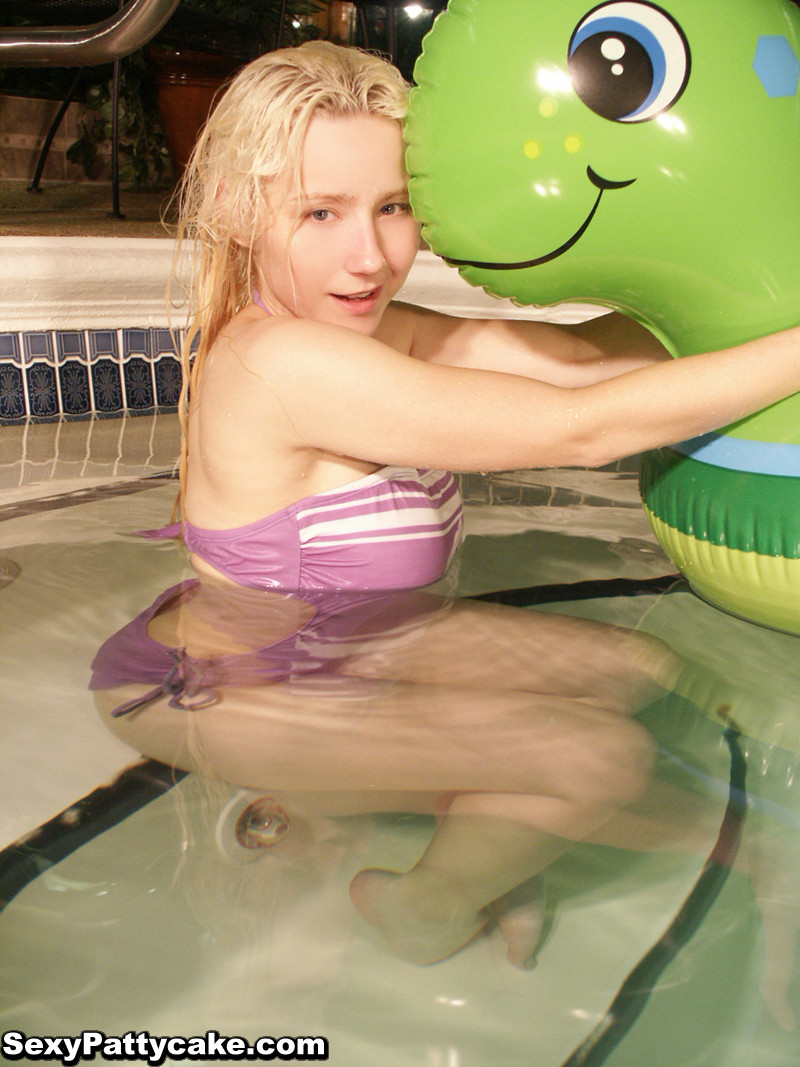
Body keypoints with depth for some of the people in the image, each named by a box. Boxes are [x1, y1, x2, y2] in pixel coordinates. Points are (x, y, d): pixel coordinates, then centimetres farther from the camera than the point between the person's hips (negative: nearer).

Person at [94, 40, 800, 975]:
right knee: (603, 759, -15)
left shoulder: (359, 329, -3)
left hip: (329, 644, 9)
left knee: (640, 672, 10)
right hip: (217, 696, -9)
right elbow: (585, 429, -30)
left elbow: (585, 351, -9)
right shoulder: (285, 362, -31)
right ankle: (431, 913, 10)